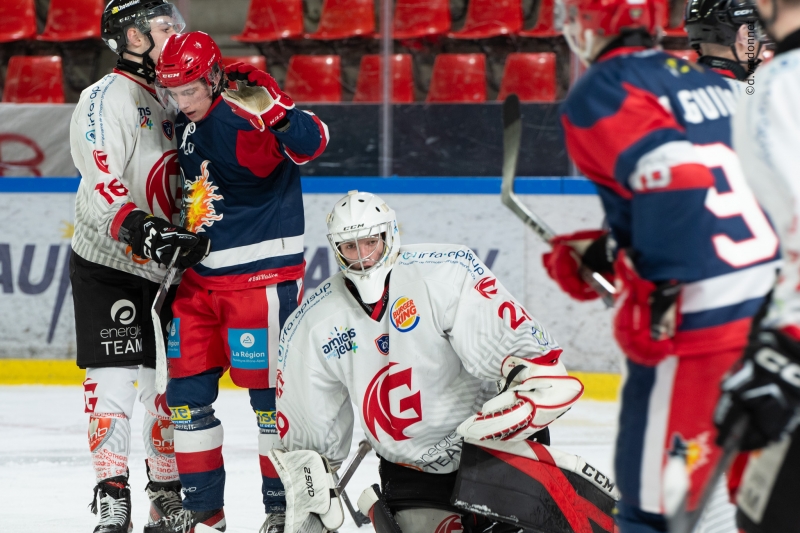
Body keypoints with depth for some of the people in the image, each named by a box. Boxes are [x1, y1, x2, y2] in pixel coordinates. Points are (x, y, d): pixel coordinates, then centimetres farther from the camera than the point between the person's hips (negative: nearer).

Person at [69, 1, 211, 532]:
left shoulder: (166, 105, 13)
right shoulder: (108, 99, -13)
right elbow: (102, 185, -24)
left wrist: (196, 238, 7)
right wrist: (140, 230, -37)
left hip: (162, 269, 7)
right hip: (107, 266, -7)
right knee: (115, 379, -11)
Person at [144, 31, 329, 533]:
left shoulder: (244, 116, -18)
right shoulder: (188, 125, 9)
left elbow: (309, 143, -32)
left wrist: (280, 114, -49)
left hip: (261, 274, -9)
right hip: (200, 276, 9)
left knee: (270, 388, -5)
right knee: (187, 389, 8)